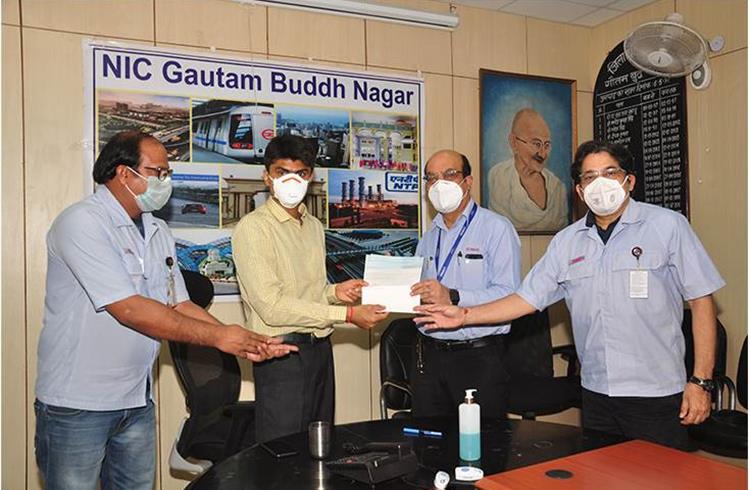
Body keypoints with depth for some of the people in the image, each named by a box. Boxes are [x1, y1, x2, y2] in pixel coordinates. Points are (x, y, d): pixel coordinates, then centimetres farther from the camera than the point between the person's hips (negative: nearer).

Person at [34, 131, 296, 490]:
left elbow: (179, 305, 7)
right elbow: (129, 310, -24)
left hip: (137, 399, 7)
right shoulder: (82, 222, -17)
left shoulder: (158, 231, 8)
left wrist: (243, 343, -6)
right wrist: (217, 336, -21)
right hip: (78, 404, -7)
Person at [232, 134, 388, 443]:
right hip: (283, 354, -7)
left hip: (320, 348, 8)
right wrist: (349, 314, -18)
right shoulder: (252, 228, -11)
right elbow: (272, 307, -18)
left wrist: (335, 292, -1)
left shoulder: (314, 226, 14)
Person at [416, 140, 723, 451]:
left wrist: (700, 381, -8)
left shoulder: (667, 226, -3)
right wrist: (464, 315, -2)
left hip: (658, 394, -3)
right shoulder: (566, 242, 7)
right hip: (596, 393, 4)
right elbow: (528, 298, 7)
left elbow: (701, 300, -4)